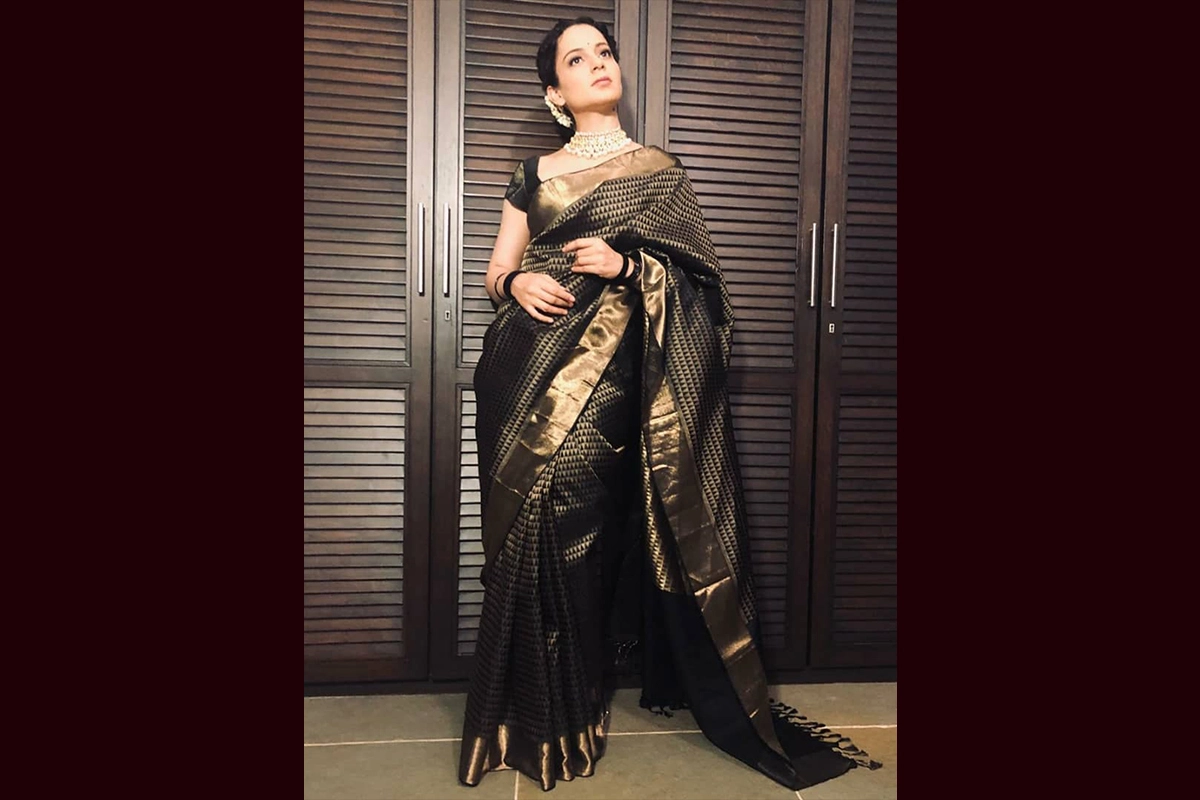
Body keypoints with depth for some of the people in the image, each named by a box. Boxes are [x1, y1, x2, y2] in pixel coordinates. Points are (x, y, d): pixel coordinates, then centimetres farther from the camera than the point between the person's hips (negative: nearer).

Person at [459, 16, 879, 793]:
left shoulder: (659, 171, 11)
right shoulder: (535, 174, 16)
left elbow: (699, 274, 4)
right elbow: (496, 271, 15)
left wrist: (625, 266, -12)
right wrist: (519, 284, -8)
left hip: (606, 369, -2)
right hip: (528, 368, 3)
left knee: (572, 523, -11)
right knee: (525, 525, -1)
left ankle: (569, 713, 7)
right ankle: (526, 712, 14)